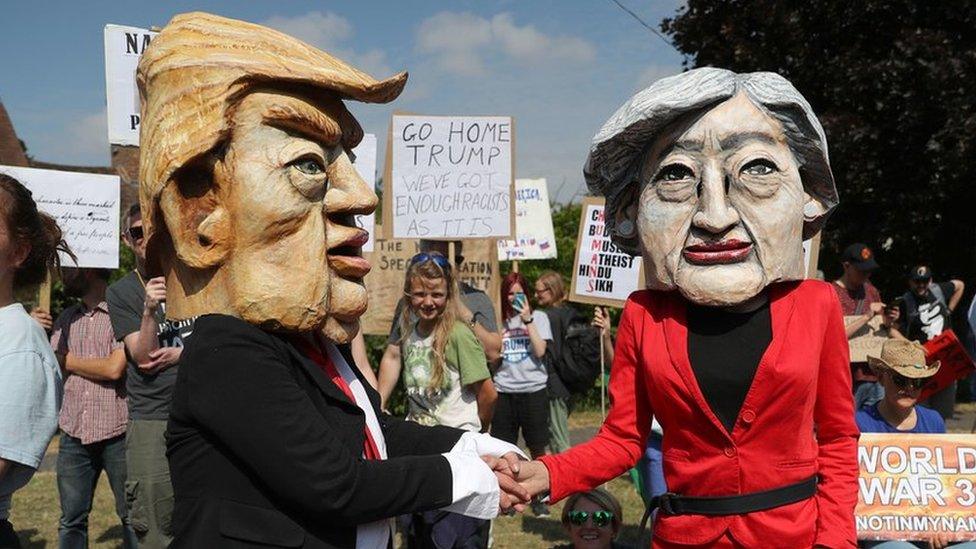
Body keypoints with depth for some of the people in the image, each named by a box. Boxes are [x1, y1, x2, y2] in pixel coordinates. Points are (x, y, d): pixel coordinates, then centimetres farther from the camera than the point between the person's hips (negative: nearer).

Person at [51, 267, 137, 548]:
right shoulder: (66, 319, 13)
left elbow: (114, 368, -15)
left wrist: (69, 360, -3)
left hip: (117, 434, -5)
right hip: (74, 434, 6)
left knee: (132, 516, 5)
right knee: (71, 520, 11)